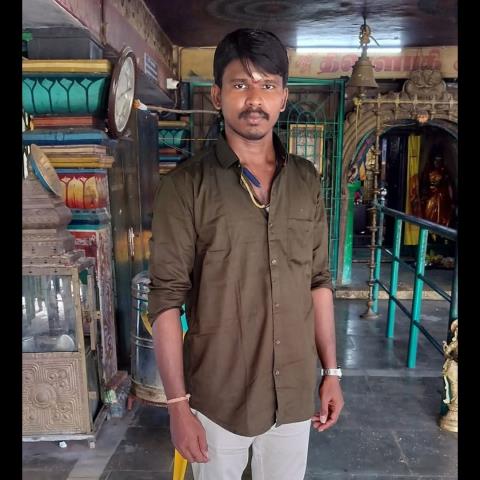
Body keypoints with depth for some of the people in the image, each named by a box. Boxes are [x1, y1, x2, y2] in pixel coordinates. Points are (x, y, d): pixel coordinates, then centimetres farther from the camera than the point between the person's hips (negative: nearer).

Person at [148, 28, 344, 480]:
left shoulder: (306, 181, 0)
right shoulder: (185, 186, -13)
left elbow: (319, 282, 5)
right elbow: (166, 300, -12)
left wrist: (330, 370, 6)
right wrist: (178, 404, -12)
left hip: (295, 392, 4)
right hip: (217, 395, -3)